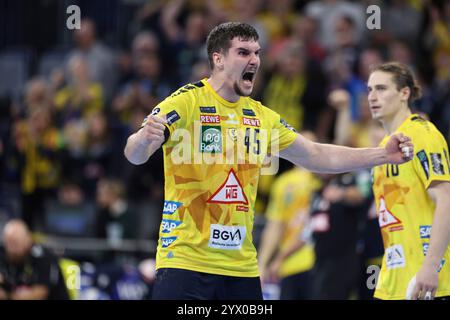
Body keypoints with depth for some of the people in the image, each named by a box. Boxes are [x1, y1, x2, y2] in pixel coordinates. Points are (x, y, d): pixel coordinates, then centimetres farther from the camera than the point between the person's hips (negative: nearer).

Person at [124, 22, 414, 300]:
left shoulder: (260, 116, 12)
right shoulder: (187, 102, -8)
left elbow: (316, 156, 21)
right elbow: (135, 154, -19)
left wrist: (384, 155, 14)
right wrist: (143, 140, -44)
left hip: (242, 267, 6)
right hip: (186, 258, -6)